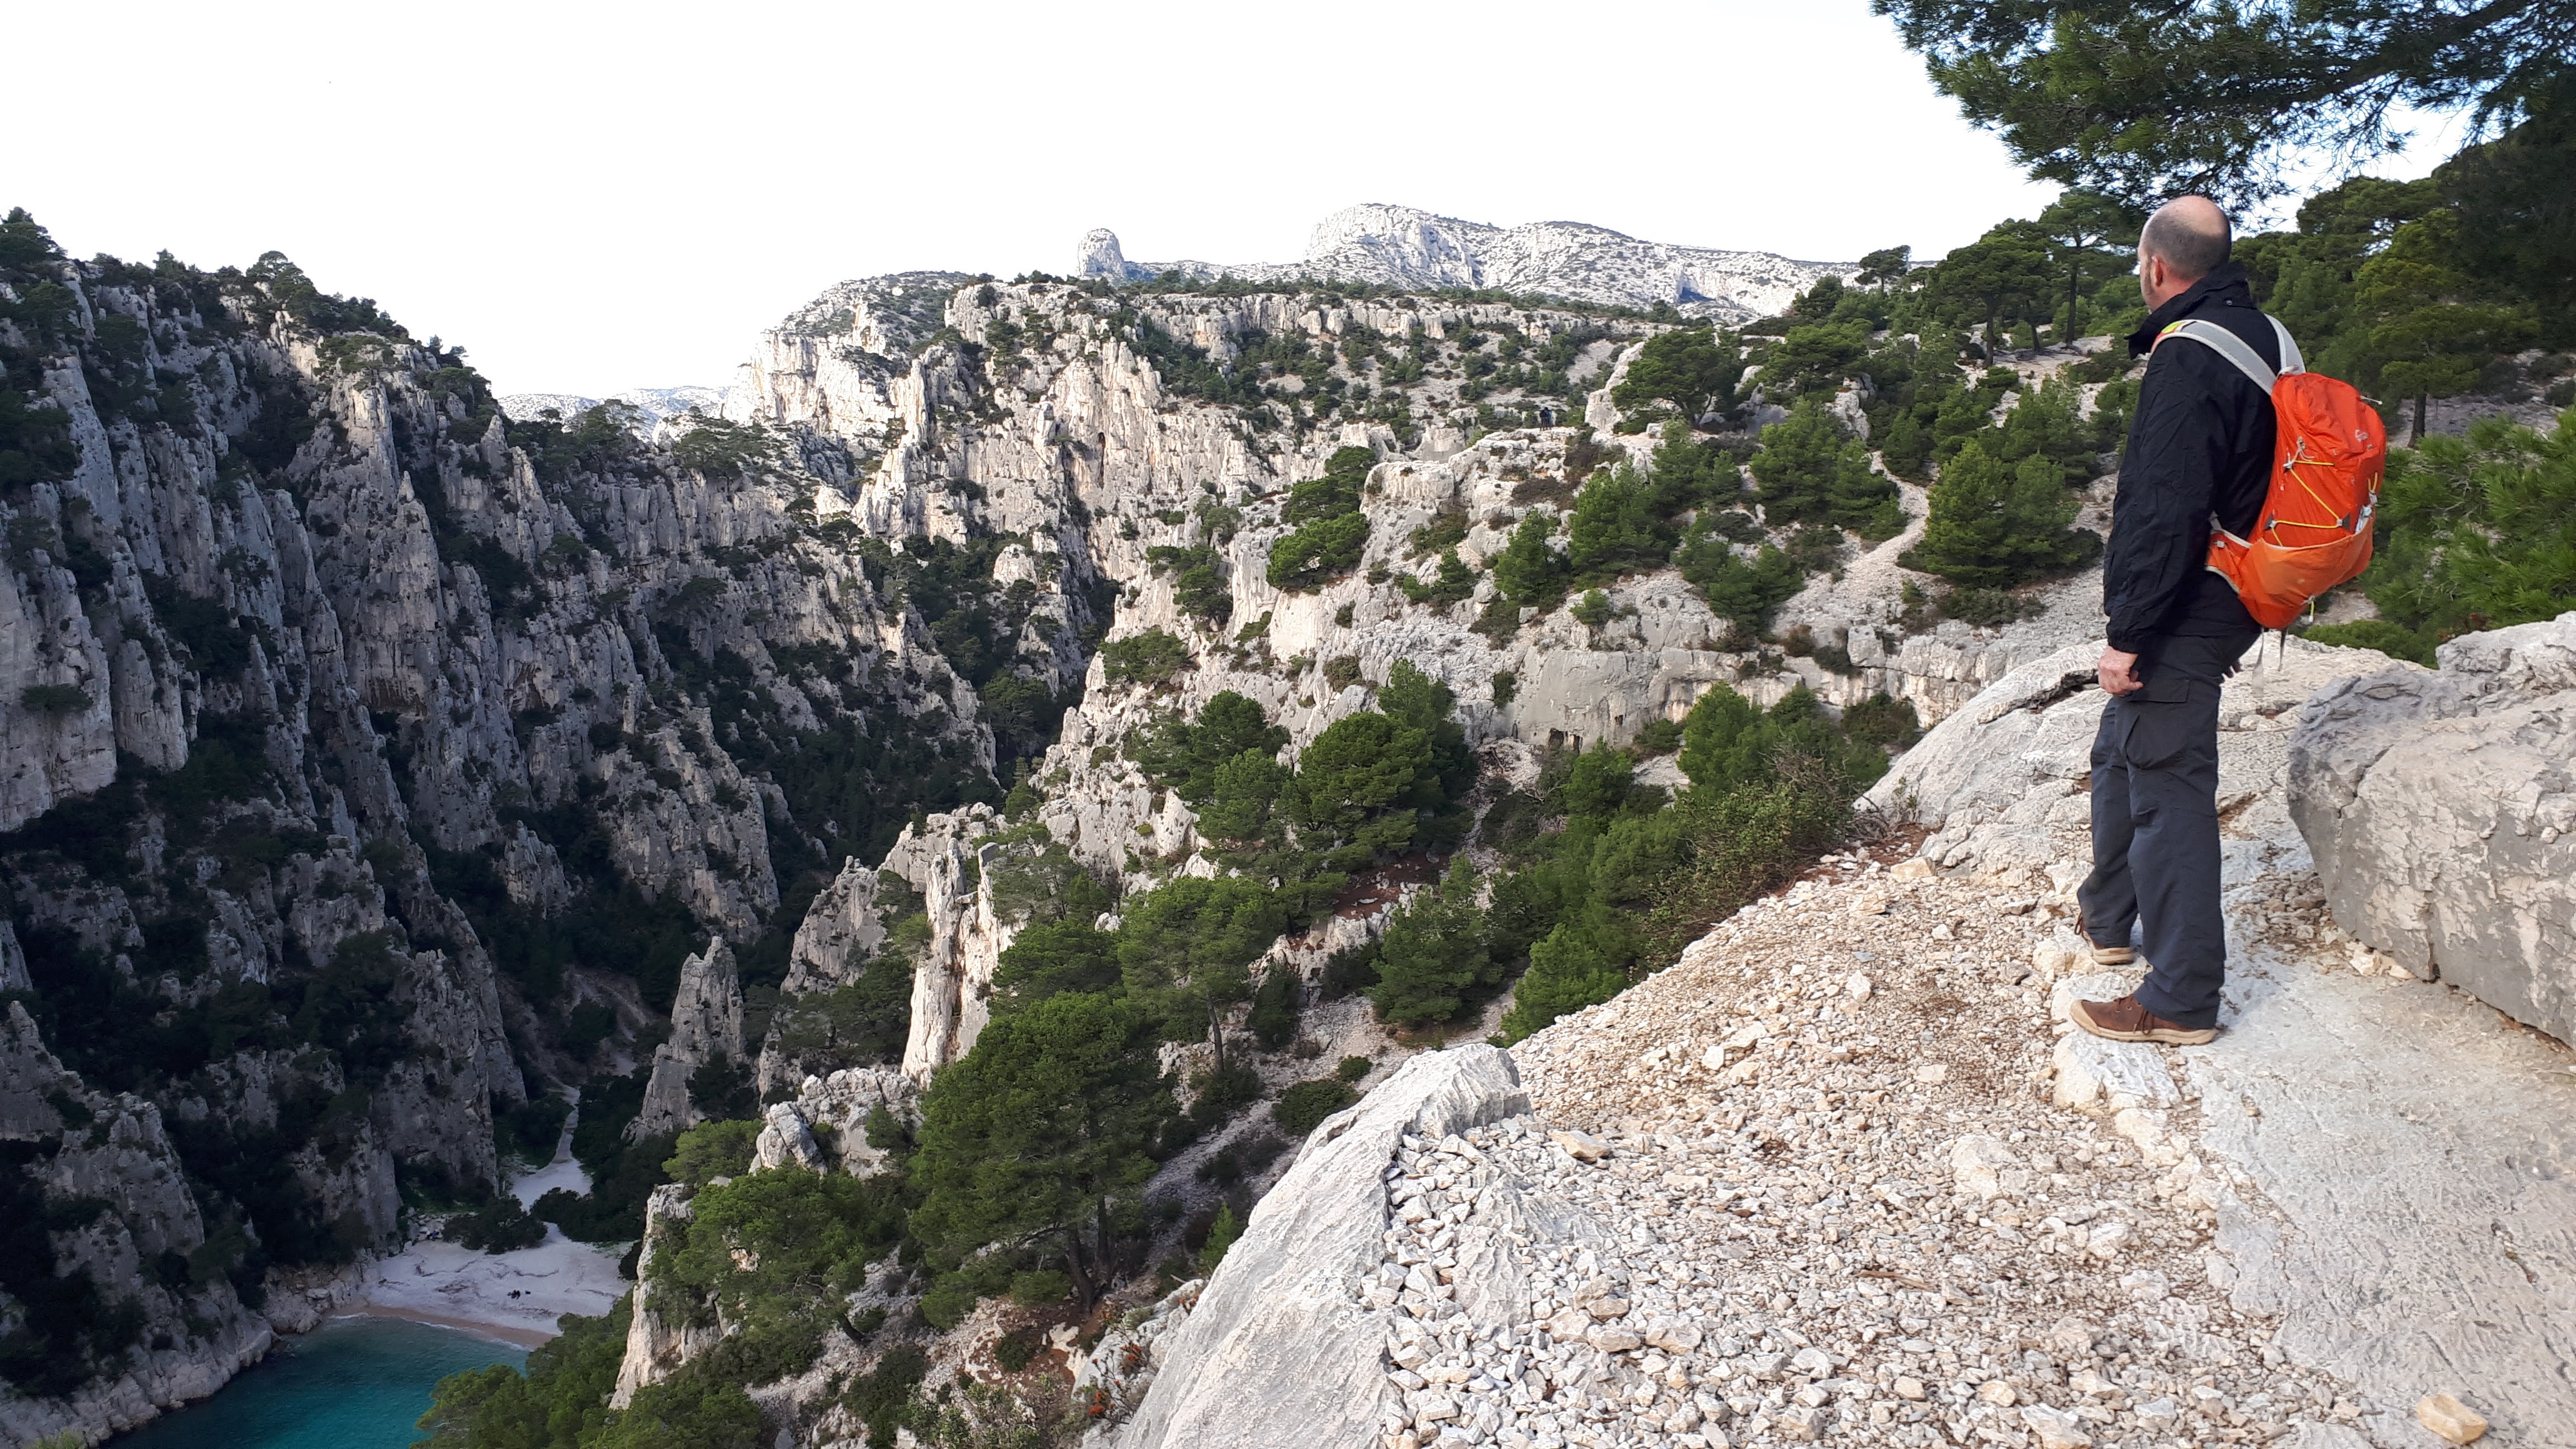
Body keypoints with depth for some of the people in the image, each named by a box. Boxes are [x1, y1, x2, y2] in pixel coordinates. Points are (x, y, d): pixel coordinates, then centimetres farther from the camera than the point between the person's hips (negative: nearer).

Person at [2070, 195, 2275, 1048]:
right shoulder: (2261, 336, 11)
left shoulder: (2189, 360, -21)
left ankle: (2182, 1001, 3)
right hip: (2225, 600, 10)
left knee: (2167, 787, -5)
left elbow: (2167, 513, -26)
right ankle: (2109, 917, 39)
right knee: (2121, 756, 24)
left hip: (2182, 616, -10)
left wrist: (2128, 634, -22)